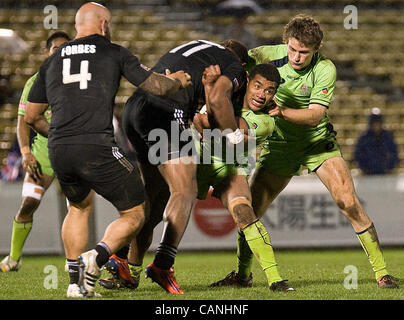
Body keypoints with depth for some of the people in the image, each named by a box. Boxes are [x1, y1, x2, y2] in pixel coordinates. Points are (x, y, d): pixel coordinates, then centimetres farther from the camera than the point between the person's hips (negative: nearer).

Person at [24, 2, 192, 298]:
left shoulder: (52, 61, 20)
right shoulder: (113, 53, 7)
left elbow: (31, 116, 23)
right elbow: (157, 87, 6)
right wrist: (178, 82, 28)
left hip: (59, 151, 5)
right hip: (96, 146, -5)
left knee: (79, 206, 31)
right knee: (134, 214, 10)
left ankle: (76, 282, 21)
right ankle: (98, 257, -16)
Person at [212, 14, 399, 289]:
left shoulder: (325, 69, -20)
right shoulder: (270, 55, -15)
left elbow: (315, 114, -26)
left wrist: (280, 110, -41)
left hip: (318, 142, -2)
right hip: (279, 144, 2)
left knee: (349, 203, -18)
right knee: (249, 210, -3)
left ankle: (382, 272, -7)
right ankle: (242, 274, 20)